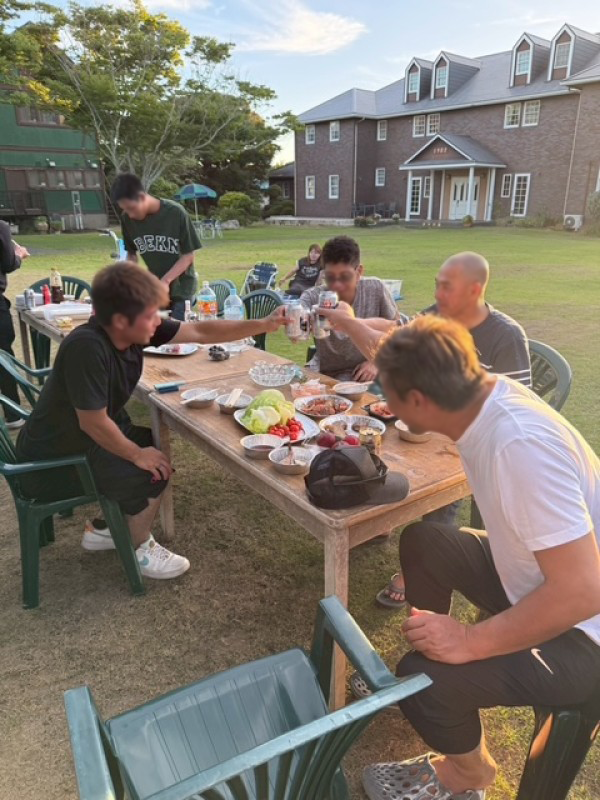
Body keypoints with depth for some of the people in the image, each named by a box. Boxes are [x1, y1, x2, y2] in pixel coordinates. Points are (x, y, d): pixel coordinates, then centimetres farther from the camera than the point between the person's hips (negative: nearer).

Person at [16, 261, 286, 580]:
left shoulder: (135, 330, -11)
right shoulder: (87, 348, -34)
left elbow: (201, 332, -7)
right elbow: (93, 422, -30)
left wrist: (263, 325, -11)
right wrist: (137, 454, -15)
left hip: (87, 438, 9)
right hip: (52, 463, -8)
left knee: (160, 445, 12)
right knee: (153, 472, -15)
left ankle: (106, 528, 25)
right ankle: (139, 548, 13)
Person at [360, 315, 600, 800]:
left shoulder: (522, 445, -36)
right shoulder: (489, 393, -10)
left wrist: (471, 643, -27)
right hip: (538, 578, 9)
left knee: (425, 678, -23)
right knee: (423, 542, 15)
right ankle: (428, 656, 32)